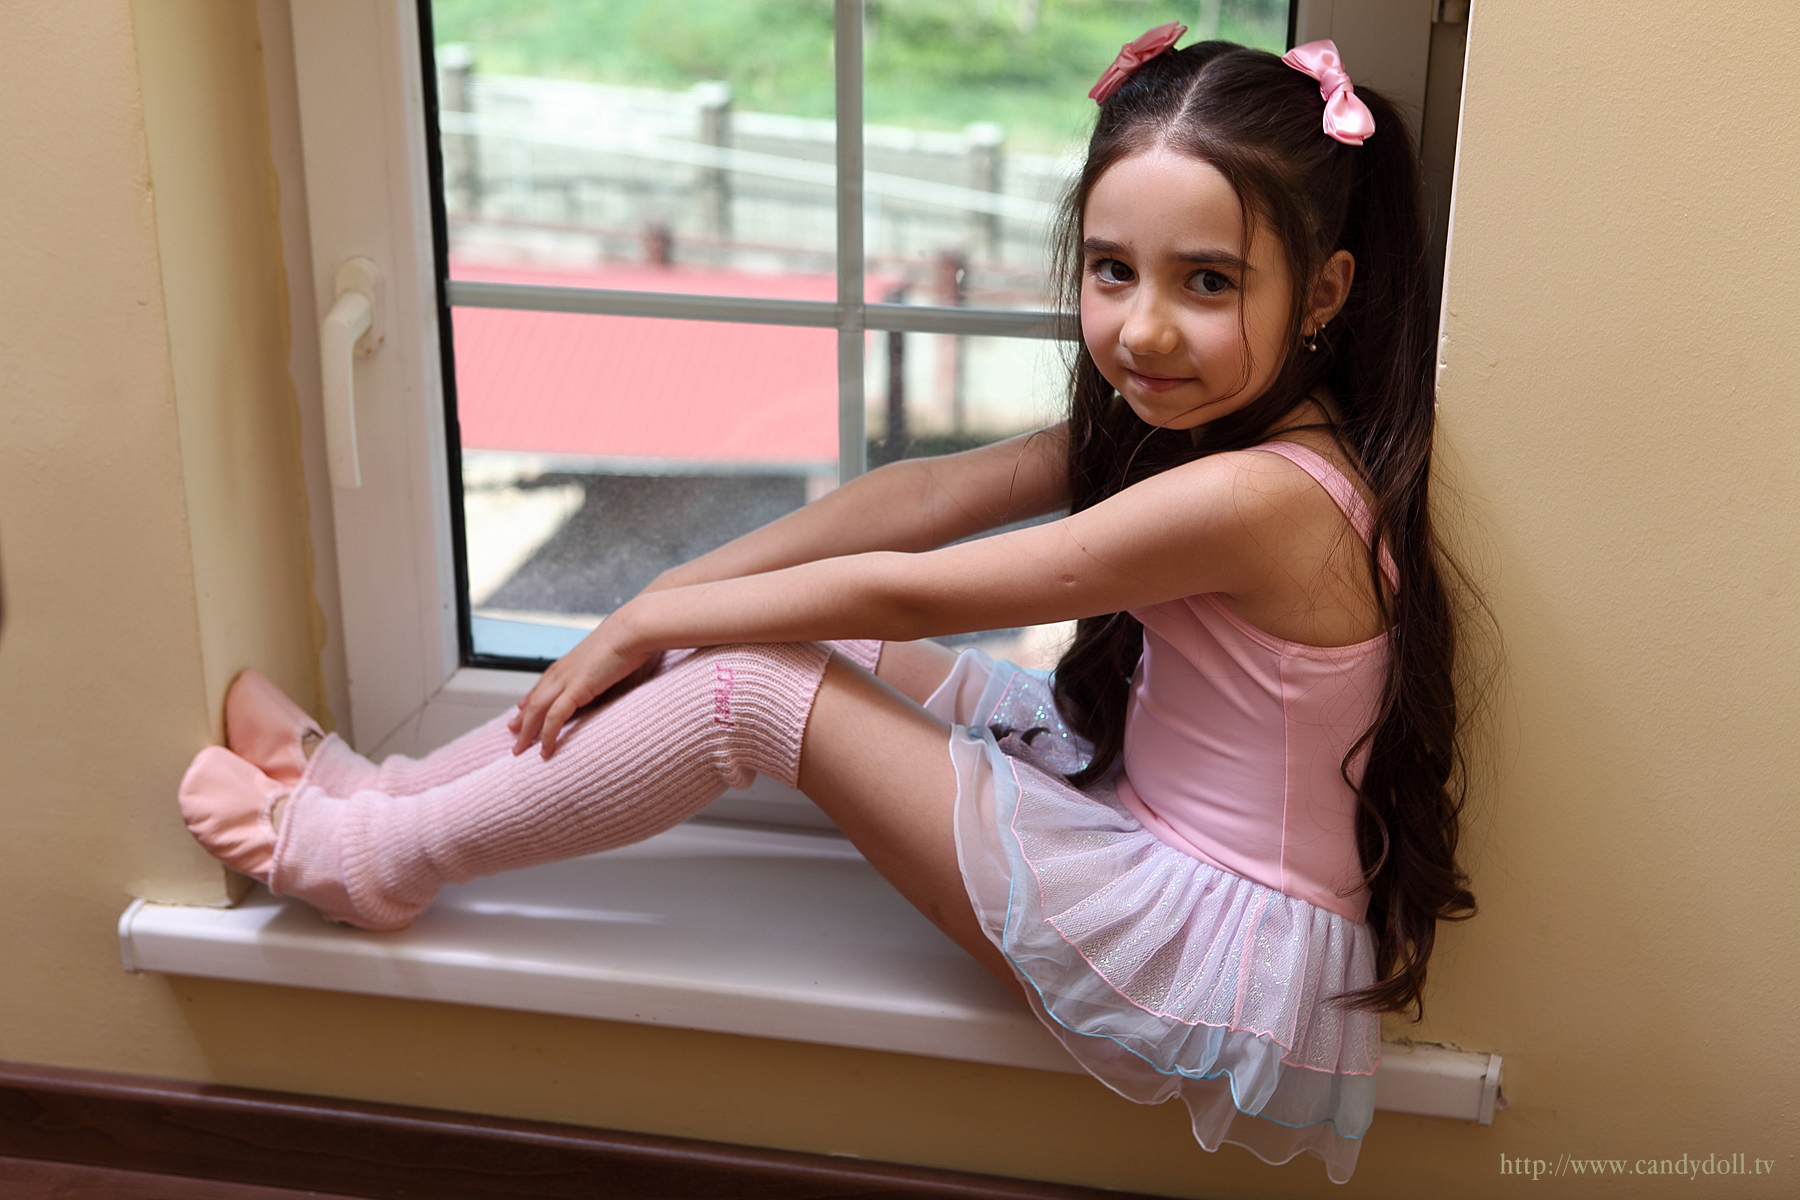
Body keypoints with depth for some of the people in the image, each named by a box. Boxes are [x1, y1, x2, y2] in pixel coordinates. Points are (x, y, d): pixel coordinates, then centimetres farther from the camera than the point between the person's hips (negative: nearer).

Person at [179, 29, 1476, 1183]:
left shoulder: (1258, 496, -27)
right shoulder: (1179, 420, 1)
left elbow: (902, 590, -20)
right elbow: (930, 493, 3)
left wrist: (647, 623, -8)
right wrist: (665, 602, -1)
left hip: (1233, 961, -9)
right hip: (1148, 809, 9)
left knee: (761, 684, -14)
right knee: (814, 642, 0)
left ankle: (380, 857, 4)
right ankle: (398, 786, 12)